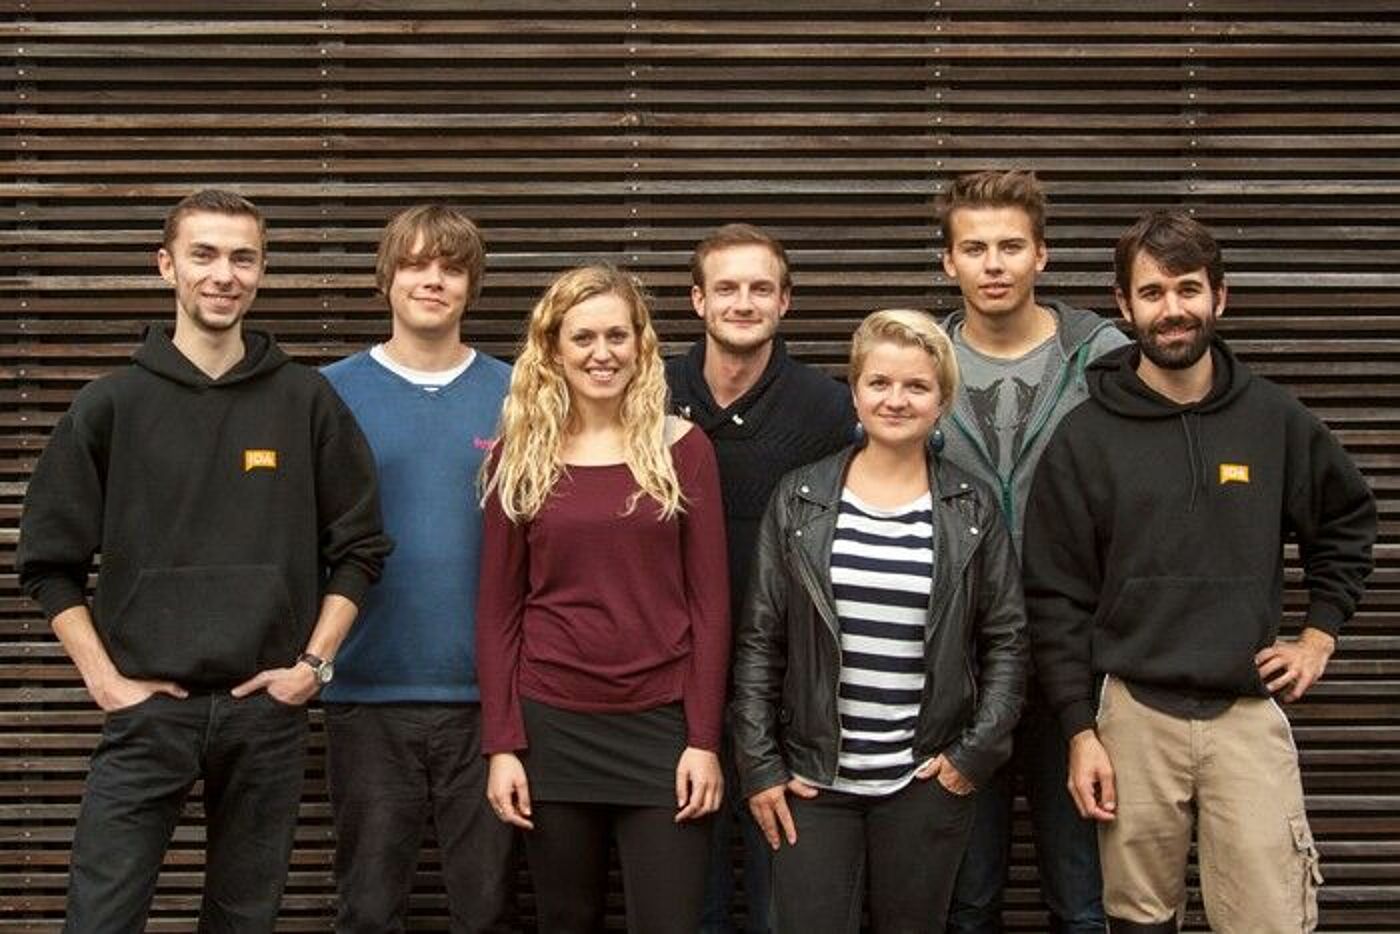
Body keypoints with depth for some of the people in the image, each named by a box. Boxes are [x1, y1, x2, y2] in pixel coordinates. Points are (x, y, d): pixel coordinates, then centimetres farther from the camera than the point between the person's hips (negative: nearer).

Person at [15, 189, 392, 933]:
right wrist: (104, 679, -4)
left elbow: (358, 548, 7)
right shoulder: (111, 405, 0)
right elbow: (50, 561, 3)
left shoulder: (307, 402, 3)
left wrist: (313, 663, -2)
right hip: (146, 707, -1)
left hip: (267, 709, 1)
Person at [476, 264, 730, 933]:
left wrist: (704, 738, -6)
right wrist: (501, 744, -3)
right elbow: (498, 609, 3)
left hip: (662, 725, -1)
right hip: (551, 727, 1)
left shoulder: (682, 449, 1)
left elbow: (709, 602, 0)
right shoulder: (519, 457, 3)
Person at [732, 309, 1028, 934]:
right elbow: (759, 640, 1)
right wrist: (759, 765, -3)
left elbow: (1006, 642, 5)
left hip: (927, 781, 0)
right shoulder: (800, 500, 0)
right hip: (812, 780, 0)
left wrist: (977, 753, -4)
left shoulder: (972, 511, 1)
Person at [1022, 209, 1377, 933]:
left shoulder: (1275, 420, 3)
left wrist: (1320, 634, 10)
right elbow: (1056, 597, -1)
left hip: (1250, 714, 1)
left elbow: (1347, 522, 20)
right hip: (1134, 715, -1)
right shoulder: (1085, 437, -1)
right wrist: (1080, 730, -4)